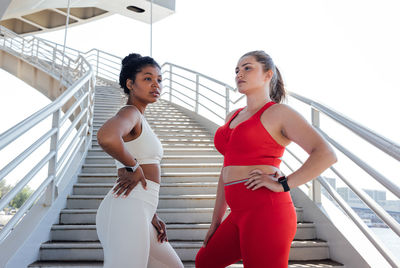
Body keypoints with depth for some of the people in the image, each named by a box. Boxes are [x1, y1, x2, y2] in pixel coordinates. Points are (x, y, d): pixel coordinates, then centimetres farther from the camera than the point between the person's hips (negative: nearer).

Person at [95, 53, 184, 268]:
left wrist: (151, 216, 16)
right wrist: (133, 166, -16)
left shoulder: (139, 120, 22)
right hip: (126, 213, -10)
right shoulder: (129, 113, -7)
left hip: (135, 213, 10)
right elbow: (106, 137, -33)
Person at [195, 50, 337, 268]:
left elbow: (326, 155, -14)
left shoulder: (279, 113, -5)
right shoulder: (233, 117, 17)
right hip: (241, 215, 8)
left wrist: (282, 185, -17)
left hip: (267, 214, -8)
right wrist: (216, 222, 20)